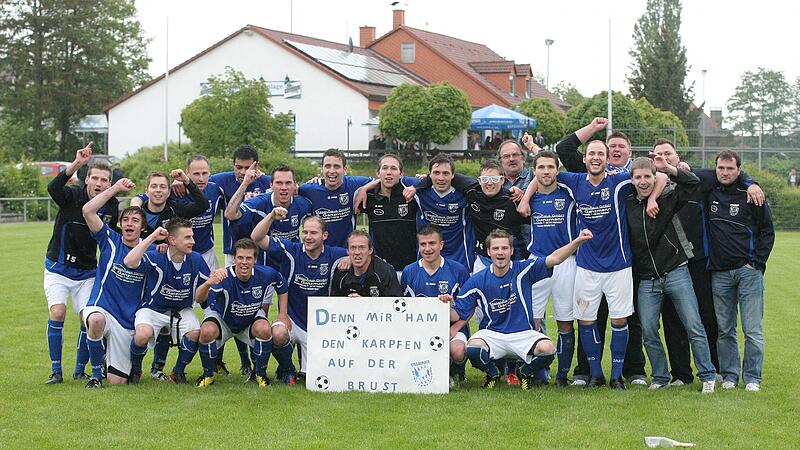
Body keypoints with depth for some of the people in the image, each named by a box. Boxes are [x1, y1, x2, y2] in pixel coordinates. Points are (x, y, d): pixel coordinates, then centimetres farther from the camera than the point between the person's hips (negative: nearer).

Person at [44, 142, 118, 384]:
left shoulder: (112, 206, -4)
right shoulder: (72, 196, -16)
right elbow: (53, 188, -41)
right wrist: (76, 164, -54)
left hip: (87, 271, 3)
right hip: (58, 268, -3)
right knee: (58, 313, -19)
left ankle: (80, 370, 13)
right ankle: (56, 370, -5)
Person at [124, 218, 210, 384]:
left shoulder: (196, 260, -7)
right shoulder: (155, 258, -19)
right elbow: (129, 262, -37)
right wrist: (152, 237, -35)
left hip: (182, 311, 3)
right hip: (153, 308, -3)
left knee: (195, 333, -26)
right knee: (142, 334, -32)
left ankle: (178, 372, 4)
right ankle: (135, 369, 2)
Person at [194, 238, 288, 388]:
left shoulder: (266, 274, -23)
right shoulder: (224, 277, -34)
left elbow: (282, 288, 2)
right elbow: (199, 299, -51)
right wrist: (208, 283, -73)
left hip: (252, 319, 2)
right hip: (222, 319, -2)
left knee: (264, 330, -29)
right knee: (207, 332, -31)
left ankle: (260, 374, -3)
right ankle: (208, 375, -4)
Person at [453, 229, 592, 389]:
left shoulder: (523, 270, -4)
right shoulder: (477, 281, -4)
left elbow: (554, 258, -16)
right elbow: (459, 315, 0)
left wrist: (578, 241, -30)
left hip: (523, 334, 0)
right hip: (491, 333, 0)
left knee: (547, 349, -28)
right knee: (473, 349, -32)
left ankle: (525, 372, 8)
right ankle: (492, 373, 5)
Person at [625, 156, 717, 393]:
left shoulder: (668, 198, -3)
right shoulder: (627, 205, 4)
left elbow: (693, 182, -12)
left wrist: (668, 168, -19)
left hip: (676, 273, -2)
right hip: (646, 280, 3)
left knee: (694, 327, -2)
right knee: (649, 332, 1)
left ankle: (708, 376, 7)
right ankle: (660, 378, 16)